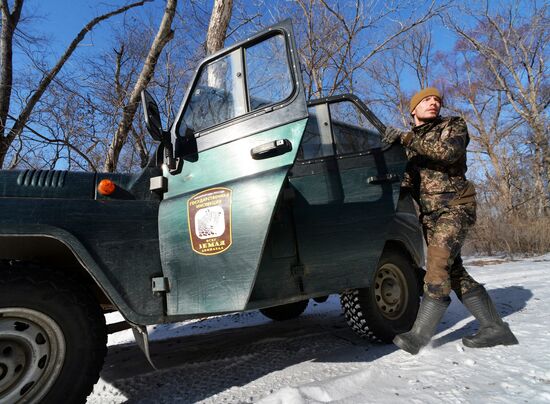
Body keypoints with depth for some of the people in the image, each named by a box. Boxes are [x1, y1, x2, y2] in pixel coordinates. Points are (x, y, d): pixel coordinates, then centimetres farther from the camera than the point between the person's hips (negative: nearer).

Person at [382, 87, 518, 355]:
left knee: (438, 265, -19)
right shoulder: (409, 141, 19)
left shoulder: (453, 125, 5)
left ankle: (420, 335, -18)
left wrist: (405, 138, -22)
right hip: (430, 214, 6)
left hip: (454, 208, -6)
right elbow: (408, 182, 14)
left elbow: (449, 151, -19)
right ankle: (495, 328, 14)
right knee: (453, 271, 4)